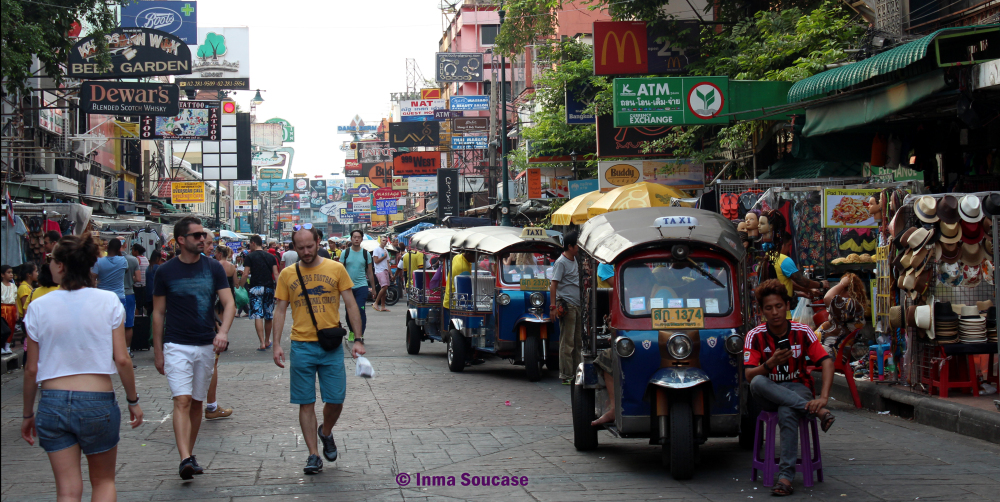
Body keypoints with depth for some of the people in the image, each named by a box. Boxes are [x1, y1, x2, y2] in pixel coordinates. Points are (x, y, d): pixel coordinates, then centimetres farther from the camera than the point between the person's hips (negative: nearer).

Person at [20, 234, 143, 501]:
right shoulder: (108, 302, -3)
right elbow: (122, 360, -5)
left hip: (53, 402, 1)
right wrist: (133, 401, 8)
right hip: (99, 401, 0)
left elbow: (31, 369, 2)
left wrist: (28, 414, 13)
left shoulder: (39, 307, -2)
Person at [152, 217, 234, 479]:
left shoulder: (213, 268, 3)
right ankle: (185, 460, -24)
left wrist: (223, 331, -21)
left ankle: (190, 454, 23)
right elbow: (158, 313, 4)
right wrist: (157, 352, 2)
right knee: (182, 401, -15)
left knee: (197, 402, 11)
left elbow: (229, 303, -2)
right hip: (176, 346, -3)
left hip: (206, 345, 3)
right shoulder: (165, 271, -2)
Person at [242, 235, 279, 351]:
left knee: (257, 315, -6)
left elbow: (246, 275, -6)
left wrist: (239, 286, 3)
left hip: (255, 288, -4)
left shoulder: (250, 257, -1)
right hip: (269, 288, 4)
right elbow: (276, 274, 4)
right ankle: (267, 341, 27)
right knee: (268, 316, 13)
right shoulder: (271, 257, 11)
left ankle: (262, 343, -16)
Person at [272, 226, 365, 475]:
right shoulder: (287, 274, 5)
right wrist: (276, 345, -2)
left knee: (336, 399, 0)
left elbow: (351, 305, 3)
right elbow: (280, 310, 8)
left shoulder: (336, 269, 2)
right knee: (306, 403, 1)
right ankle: (313, 454, 7)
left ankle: (326, 432, 31)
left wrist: (358, 339, -4)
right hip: (301, 346, 0)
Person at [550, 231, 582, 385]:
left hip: (578, 305, 9)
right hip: (566, 305, -9)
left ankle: (577, 373, 19)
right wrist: (554, 306, -22)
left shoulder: (574, 260, 16)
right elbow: (553, 285, -15)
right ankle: (566, 376, -2)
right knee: (567, 342, -5)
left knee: (578, 341, 12)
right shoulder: (561, 262, -11)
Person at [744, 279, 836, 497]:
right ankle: (814, 410, -36)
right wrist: (770, 363, -32)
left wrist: (823, 398, -28)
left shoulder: (802, 332, -5)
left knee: (786, 413, -37)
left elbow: (827, 362, -13)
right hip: (768, 395, 1)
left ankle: (786, 475, -36)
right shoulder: (755, 336, -5)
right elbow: (749, 376, -12)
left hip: (797, 388, -1)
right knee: (758, 383, -36)